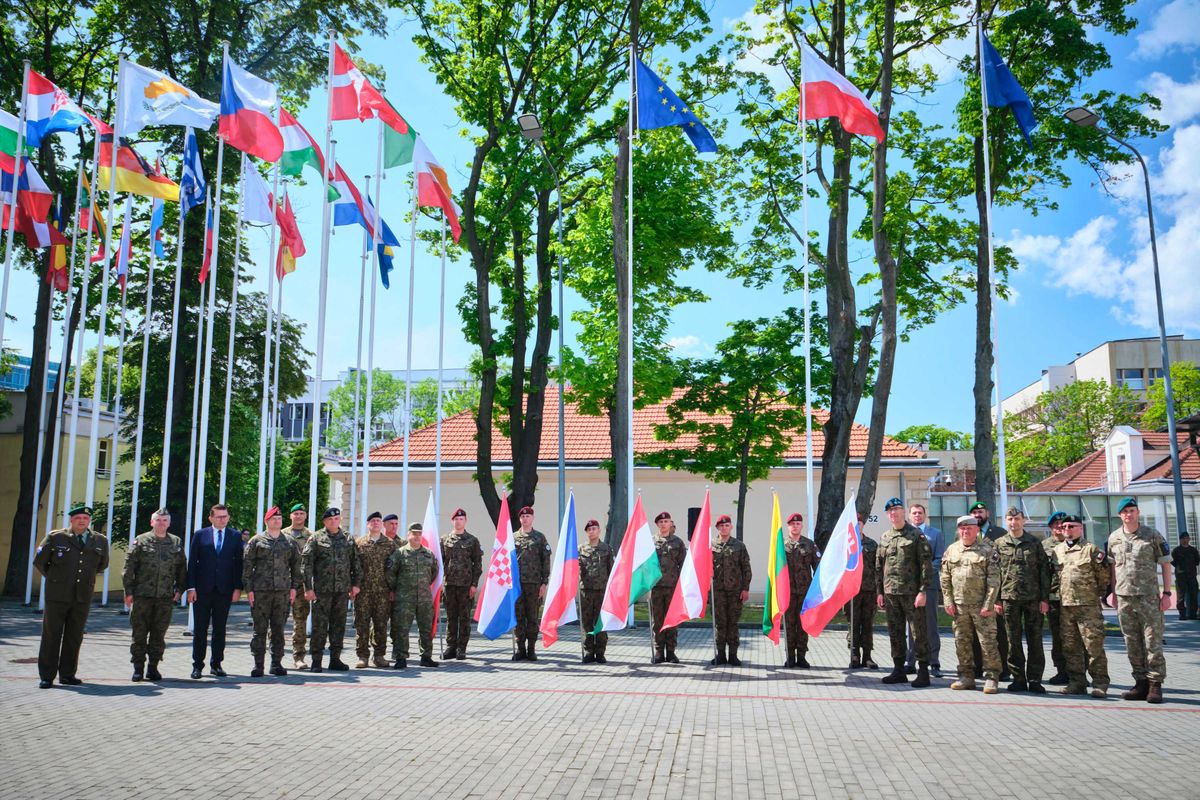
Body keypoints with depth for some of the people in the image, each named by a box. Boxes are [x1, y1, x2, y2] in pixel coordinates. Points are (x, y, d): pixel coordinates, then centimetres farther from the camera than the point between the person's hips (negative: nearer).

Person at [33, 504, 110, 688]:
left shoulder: (100, 541, 5)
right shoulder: (55, 538, -2)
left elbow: (102, 564, 22)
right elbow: (39, 561, 8)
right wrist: (54, 578, 13)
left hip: (83, 597, 2)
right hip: (57, 595, -2)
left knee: (74, 637, 7)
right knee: (51, 635, 2)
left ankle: (67, 674, 17)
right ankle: (46, 676, 9)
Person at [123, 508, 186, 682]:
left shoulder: (177, 543, 10)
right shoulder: (141, 541, 3)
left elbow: (182, 569, 12)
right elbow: (129, 567, 1)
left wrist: (179, 589, 4)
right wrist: (129, 591, -4)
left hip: (166, 597, 2)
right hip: (142, 596, -1)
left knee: (159, 634, 5)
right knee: (139, 633, 3)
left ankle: (153, 667, 14)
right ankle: (138, 668, 12)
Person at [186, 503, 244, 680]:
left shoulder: (236, 536, 6)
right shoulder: (200, 535, 5)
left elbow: (239, 563, 5)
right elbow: (192, 562, 3)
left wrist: (238, 588, -2)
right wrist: (191, 587, -5)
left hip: (224, 590, 1)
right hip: (203, 589, 0)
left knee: (220, 629, 6)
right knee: (200, 629, 3)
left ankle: (216, 664, 14)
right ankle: (197, 665, 11)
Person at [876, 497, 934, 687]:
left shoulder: (916, 535, -4)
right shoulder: (885, 537, 12)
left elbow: (926, 564, -8)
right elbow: (879, 566, 15)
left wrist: (923, 591, -14)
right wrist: (879, 592, 10)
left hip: (911, 593, -5)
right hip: (890, 593, 5)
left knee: (918, 633, -1)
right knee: (895, 633, 10)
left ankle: (923, 672, 5)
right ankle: (898, 670, 19)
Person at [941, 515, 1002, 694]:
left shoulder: (987, 550, -3)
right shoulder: (951, 550, 9)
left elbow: (994, 580, -7)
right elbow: (945, 579, 11)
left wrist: (988, 605, -12)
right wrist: (948, 602, 4)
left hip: (981, 605, -4)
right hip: (959, 605, 4)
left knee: (988, 642, -2)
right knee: (962, 642, 9)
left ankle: (991, 679, 7)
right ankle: (966, 677, 19)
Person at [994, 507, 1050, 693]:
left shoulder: (1034, 543, 5)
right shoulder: (1000, 544, 7)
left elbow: (1044, 571, 3)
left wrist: (1044, 598, -3)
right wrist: (996, 599, 1)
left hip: (1033, 598, -1)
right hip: (1009, 598, 1)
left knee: (1035, 640, 2)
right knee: (1013, 641, 4)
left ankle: (1035, 680, 9)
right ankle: (1018, 679, 12)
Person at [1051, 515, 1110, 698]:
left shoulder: (1091, 549, 0)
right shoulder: (1057, 550, 14)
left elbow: (1104, 578, 6)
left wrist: (1102, 565, -8)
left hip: (1088, 605, -5)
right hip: (1065, 605, 5)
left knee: (1094, 645, -5)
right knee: (1070, 647, 9)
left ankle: (1100, 684, 2)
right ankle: (1077, 682, 18)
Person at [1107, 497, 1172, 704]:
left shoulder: (1152, 535, -1)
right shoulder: (1114, 538, 10)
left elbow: (1166, 564, 1)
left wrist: (1167, 593, -5)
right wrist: (1113, 592, 13)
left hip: (1148, 597, -4)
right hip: (1124, 598, 4)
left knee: (1153, 642, -4)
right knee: (1132, 644, 8)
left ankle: (1155, 685, 2)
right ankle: (1141, 683, 16)